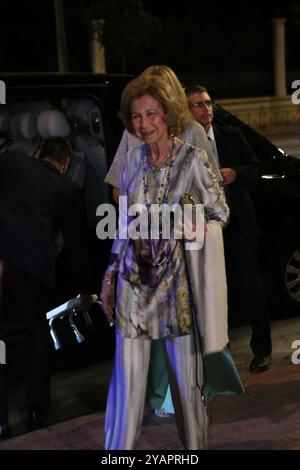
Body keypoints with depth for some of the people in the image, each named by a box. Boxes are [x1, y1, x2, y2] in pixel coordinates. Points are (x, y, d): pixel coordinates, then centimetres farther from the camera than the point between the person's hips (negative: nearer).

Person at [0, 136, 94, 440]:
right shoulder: (68, 190, 20)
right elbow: (75, 243, 25)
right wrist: (84, 289, 37)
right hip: (33, 262, 0)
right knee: (38, 333, 22)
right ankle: (37, 411, 25)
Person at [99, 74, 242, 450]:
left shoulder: (193, 159, -8)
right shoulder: (135, 157, 5)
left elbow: (219, 214, 1)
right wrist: (111, 274, 12)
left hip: (176, 278, -3)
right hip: (134, 278, 3)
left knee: (185, 374, 6)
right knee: (127, 377, 5)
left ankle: (194, 445, 26)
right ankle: (117, 449, 18)